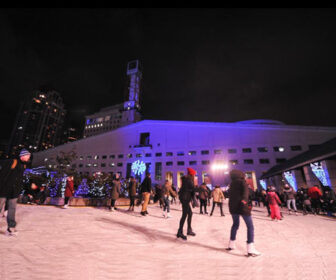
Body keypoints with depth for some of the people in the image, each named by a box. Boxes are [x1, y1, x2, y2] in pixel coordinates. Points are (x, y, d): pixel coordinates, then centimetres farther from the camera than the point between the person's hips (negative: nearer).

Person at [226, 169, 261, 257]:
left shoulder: (232, 183, 15)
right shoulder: (242, 181, -3)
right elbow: (245, 190, -23)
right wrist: (244, 199, -36)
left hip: (232, 207, 6)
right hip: (241, 206, -6)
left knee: (235, 224, 22)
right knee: (250, 226, 2)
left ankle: (231, 245, 28)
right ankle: (250, 249, -6)